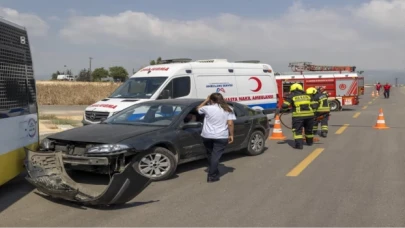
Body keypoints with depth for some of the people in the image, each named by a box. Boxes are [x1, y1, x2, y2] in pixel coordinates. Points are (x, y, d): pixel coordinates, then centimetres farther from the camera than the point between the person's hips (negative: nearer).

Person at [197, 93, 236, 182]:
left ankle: (213, 172, 33)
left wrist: (206, 100, 23)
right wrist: (231, 135, 2)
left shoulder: (208, 108, -2)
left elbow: (198, 108, 18)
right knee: (216, 156, 1)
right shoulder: (228, 110, 1)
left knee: (210, 155, 19)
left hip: (207, 136, 1)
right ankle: (212, 176, -2)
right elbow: (230, 124, -6)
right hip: (221, 137, -1)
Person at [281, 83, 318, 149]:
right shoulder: (307, 96, 18)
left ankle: (299, 144, -8)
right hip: (309, 115, 4)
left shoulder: (291, 96, 6)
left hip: (298, 115, -4)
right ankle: (310, 142, 38)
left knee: (297, 130, 2)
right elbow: (314, 105, 11)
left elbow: (285, 106, 0)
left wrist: (282, 109, 20)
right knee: (308, 129, 21)